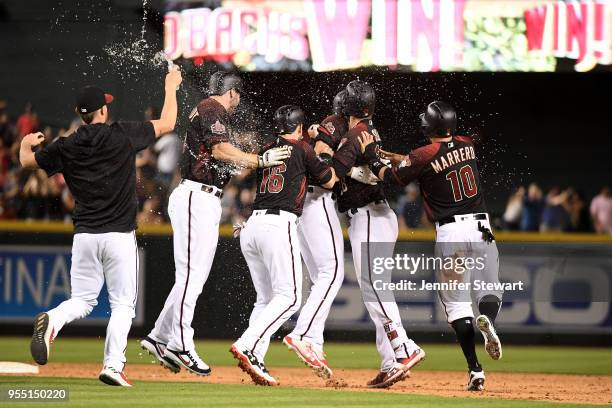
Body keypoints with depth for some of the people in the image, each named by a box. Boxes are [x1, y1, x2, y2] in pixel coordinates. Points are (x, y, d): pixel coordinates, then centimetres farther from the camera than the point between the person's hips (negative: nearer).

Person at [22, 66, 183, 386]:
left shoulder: (65, 148, 1)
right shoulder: (122, 136, -6)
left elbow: (26, 161, 14)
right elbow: (167, 124, 5)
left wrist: (26, 143, 37)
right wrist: (171, 87, 20)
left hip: (84, 236, 3)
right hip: (120, 236, -3)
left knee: (82, 300, 13)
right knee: (122, 304, 6)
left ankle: (52, 320, -19)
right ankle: (113, 366, -6)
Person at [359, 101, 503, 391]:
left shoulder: (423, 157, -9)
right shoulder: (467, 146, 7)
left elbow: (391, 178, 4)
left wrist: (371, 155, 18)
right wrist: (398, 157, 28)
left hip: (449, 233, -3)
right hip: (481, 228, 3)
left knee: (455, 301, 7)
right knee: (490, 290, 15)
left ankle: (475, 372, -4)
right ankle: (487, 318, -23)